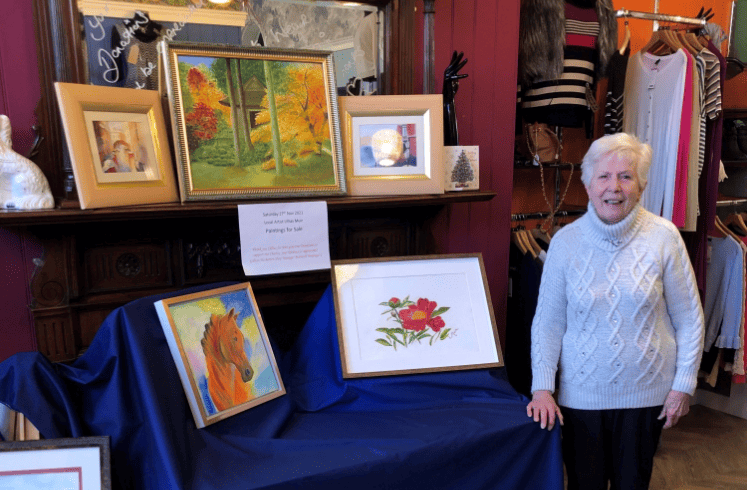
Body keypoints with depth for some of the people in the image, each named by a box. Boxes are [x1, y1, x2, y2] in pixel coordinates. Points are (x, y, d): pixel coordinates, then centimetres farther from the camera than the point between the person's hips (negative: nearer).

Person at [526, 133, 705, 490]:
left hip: (646, 392, 0)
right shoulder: (565, 242, -8)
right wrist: (542, 387, -9)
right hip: (581, 393, 0)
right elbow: (548, 321, -5)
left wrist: (684, 383, -2)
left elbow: (689, 319, -2)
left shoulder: (663, 237, -9)